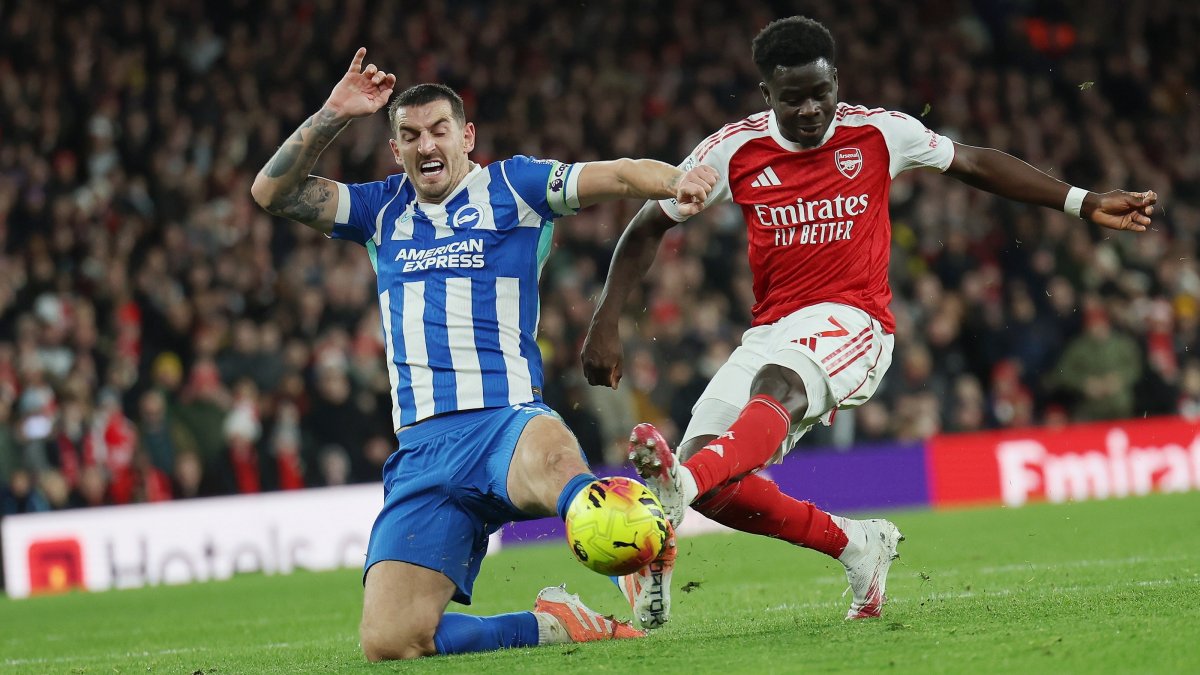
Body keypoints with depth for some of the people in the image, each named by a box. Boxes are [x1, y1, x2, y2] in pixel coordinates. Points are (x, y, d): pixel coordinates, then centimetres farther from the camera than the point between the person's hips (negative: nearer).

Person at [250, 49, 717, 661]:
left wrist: (676, 181, -24)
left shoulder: (512, 186, 11)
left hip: (506, 422, -3)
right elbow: (272, 192, 17)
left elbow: (619, 175, -2)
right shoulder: (382, 211, 22)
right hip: (421, 448, 4)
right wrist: (333, 115, 6)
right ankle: (554, 625, -5)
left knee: (550, 457, -44)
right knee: (388, 642, -16)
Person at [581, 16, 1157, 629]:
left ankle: (680, 484, -65)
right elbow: (649, 227, 10)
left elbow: (975, 164, 14)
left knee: (776, 386, -38)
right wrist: (605, 324, 1)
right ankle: (856, 545, 5)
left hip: (850, 322, -4)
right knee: (713, 486, -13)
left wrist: (1086, 205, 12)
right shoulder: (734, 150, 0)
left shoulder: (878, 134, 0)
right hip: (771, 330, 4)